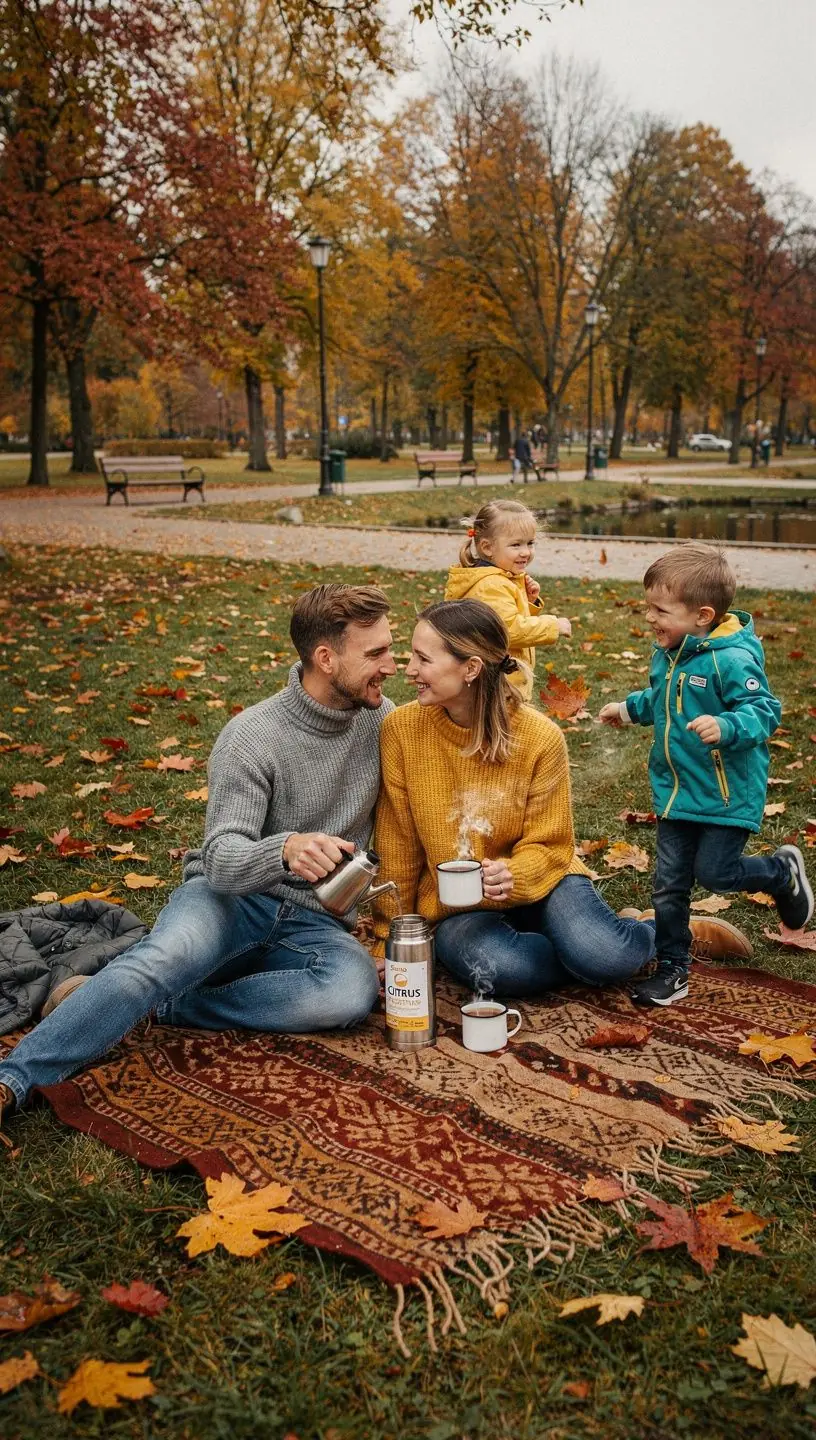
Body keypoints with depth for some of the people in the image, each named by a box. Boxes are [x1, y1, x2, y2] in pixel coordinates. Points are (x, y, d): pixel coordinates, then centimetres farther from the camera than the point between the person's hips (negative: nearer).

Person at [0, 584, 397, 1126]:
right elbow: (221, 860, -18)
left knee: (354, 989, -32)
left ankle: (161, 1003, -21)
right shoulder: (252, 737, -11)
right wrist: (286, 850, -39)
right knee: (166, 956, -37)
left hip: (315, 922, 3)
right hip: (231, 897, -3)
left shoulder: (382, 720, 2)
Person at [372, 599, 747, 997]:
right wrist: (392, 937, 2)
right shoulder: (401, 729, -13)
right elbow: (396, 846, -4)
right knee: (495, 968, -34)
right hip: (453, 908, 1)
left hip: (535, 885, 0)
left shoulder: (541, 737, -15)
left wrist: (512, 875, -29)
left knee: (604, 955, -29)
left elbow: (548, 845, -6)